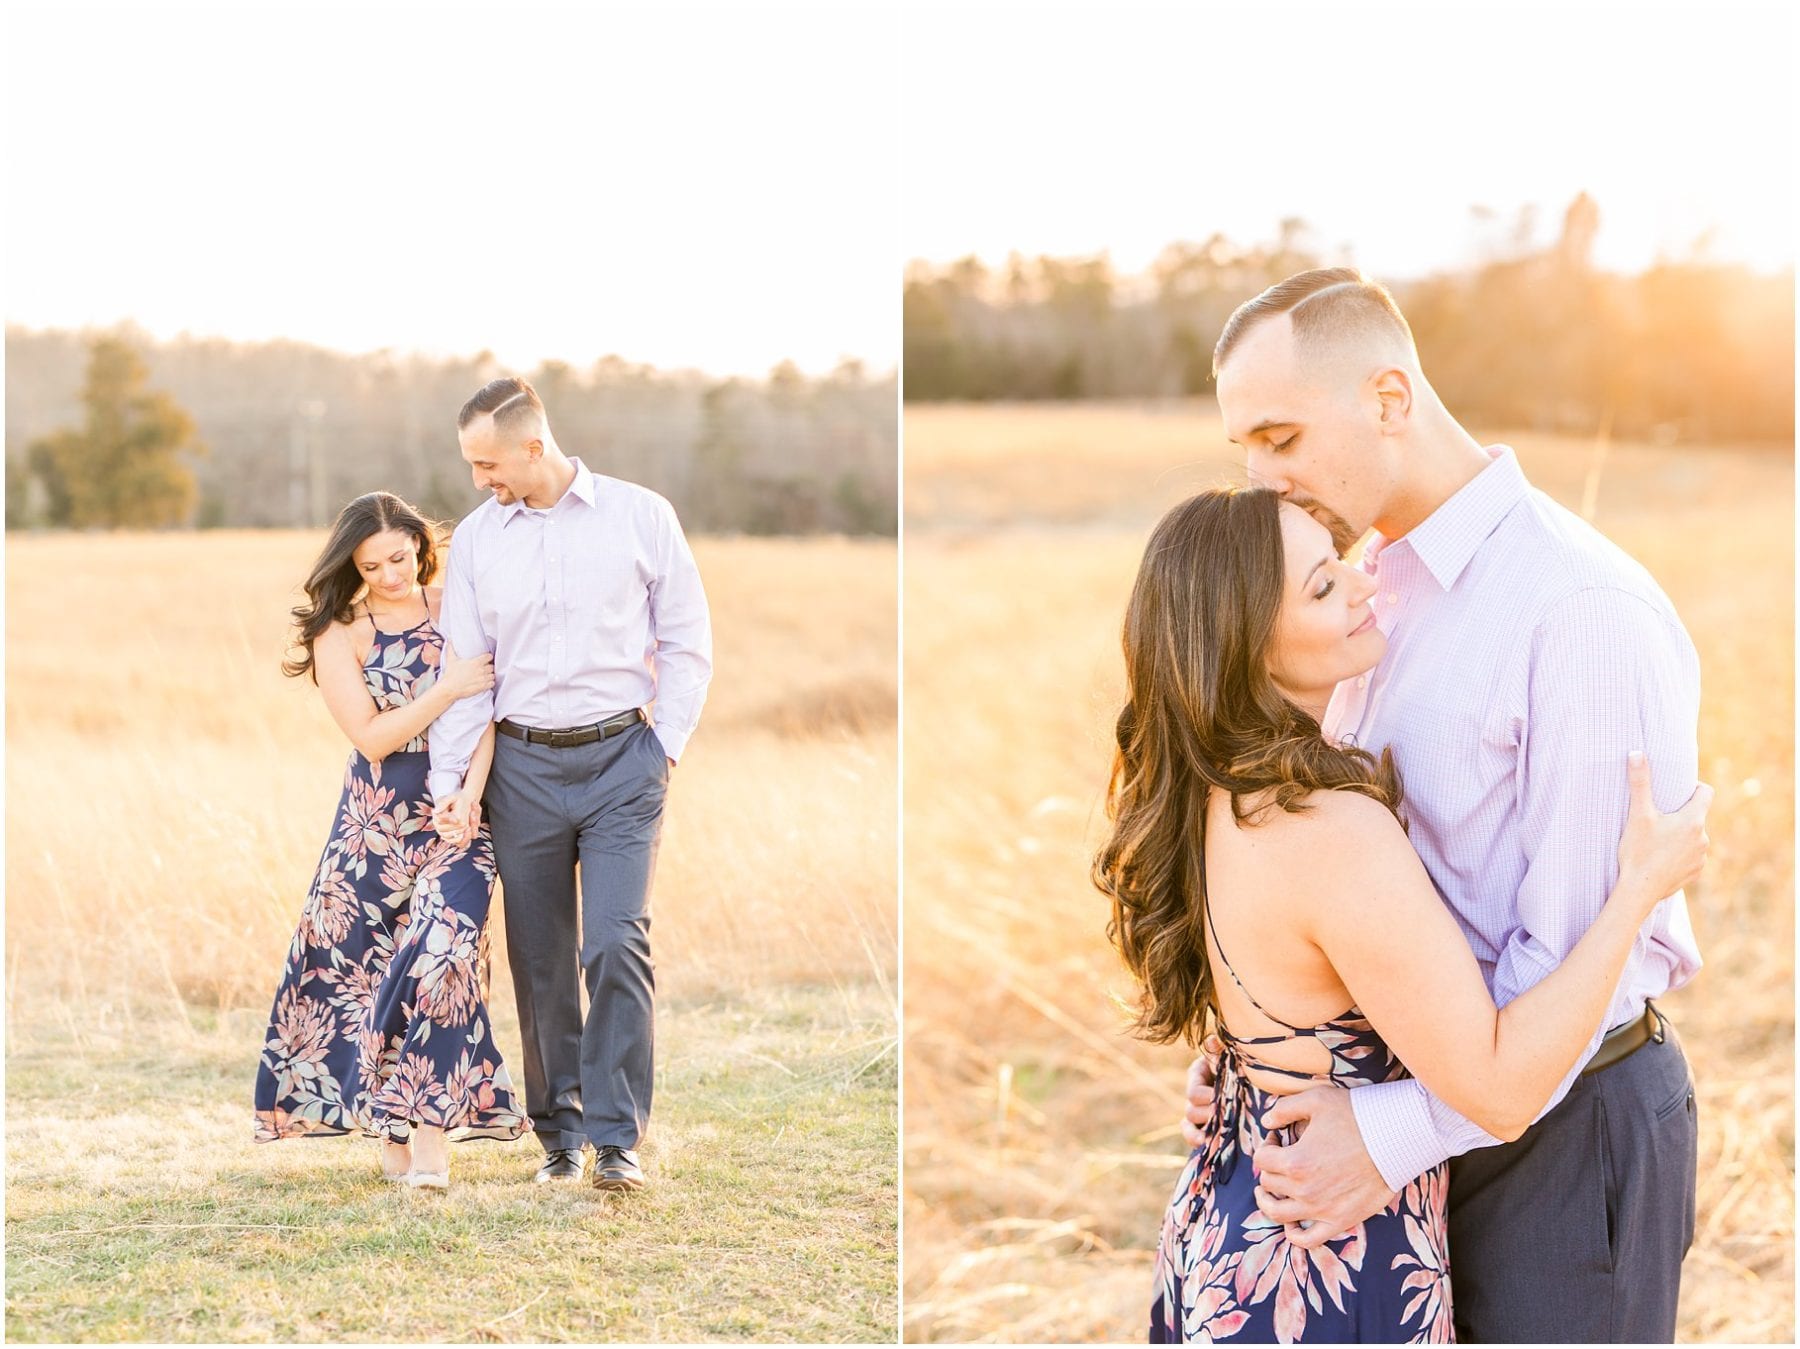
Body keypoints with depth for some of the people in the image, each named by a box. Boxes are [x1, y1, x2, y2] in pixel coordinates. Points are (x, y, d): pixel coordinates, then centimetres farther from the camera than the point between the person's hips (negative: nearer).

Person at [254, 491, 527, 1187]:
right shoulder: (339, 636, 1)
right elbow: (372, 737, -7)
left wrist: (469, 790, -16)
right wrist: (447, 689, -16)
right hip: (376, 818, 1)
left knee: (445, 946, -16)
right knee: (366, 963, 2)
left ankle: (430, 1128, -14)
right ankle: (389, 1130, 15)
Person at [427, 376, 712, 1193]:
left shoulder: (639, 516, 0)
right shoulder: (474, 538, 6)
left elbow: (687, 642, 4)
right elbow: (463, 665, 6)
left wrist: (665, 747, -3)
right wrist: (450, 778, -2)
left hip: (621, 760, -3)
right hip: (522, 765, 3)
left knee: (616, 945, -12)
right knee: (540, 959, 7)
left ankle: (617, 1137, -6)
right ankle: (560, 1130, 19)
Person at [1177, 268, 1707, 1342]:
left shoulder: (1587, 609, -20)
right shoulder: (1383, 589, 8)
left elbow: (1586, 940, -23)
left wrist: (1403, 1131, -25)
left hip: (1568, 1122, -8)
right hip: (1432, 1083, 8)